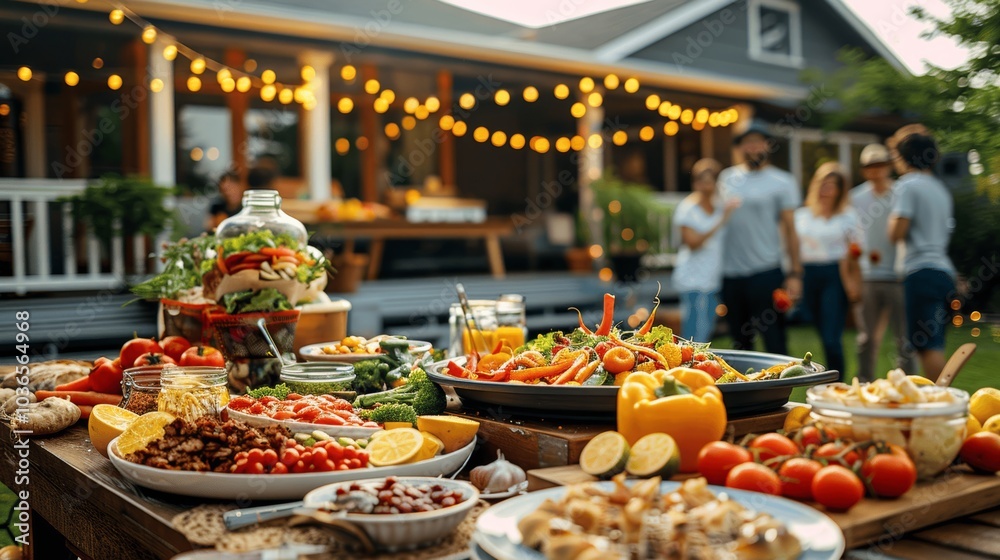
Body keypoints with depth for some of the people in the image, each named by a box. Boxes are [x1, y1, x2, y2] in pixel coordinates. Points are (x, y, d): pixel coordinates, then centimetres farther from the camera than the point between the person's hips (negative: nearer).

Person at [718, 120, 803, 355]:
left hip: (766, 273, -4)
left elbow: (790, 228, 0)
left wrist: (795, 273, -6)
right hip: (730, 274, 4)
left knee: (774, 342, -3)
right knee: (740, 342, 12)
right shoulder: (726, 178, 10)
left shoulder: (782, 181, 1)